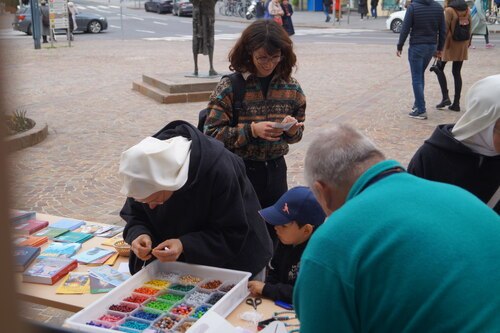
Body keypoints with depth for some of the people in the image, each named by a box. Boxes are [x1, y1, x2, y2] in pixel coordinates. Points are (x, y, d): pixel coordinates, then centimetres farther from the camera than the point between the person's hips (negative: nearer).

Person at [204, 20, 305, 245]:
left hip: (275, 170, 4)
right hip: (239, 170, -3)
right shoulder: (230, 87, -12)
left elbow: (297, 135, 10)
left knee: (273, 234, 13)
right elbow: (211, 133, -12)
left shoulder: (291, 88, 1)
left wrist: (292, 129, -14)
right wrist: (251, 130, -22)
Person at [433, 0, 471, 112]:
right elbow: (469, 28, 8)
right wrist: (467, 43, 17)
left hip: (450, 45, -6)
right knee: (457, 73, 9)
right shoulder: (467, 9, 4)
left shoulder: (449, 10, -15)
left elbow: (446, 30, -17)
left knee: (439, 69, 11)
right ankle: (456, 103, 8)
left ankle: (445, 97, -2)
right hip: (462, 46, 6)